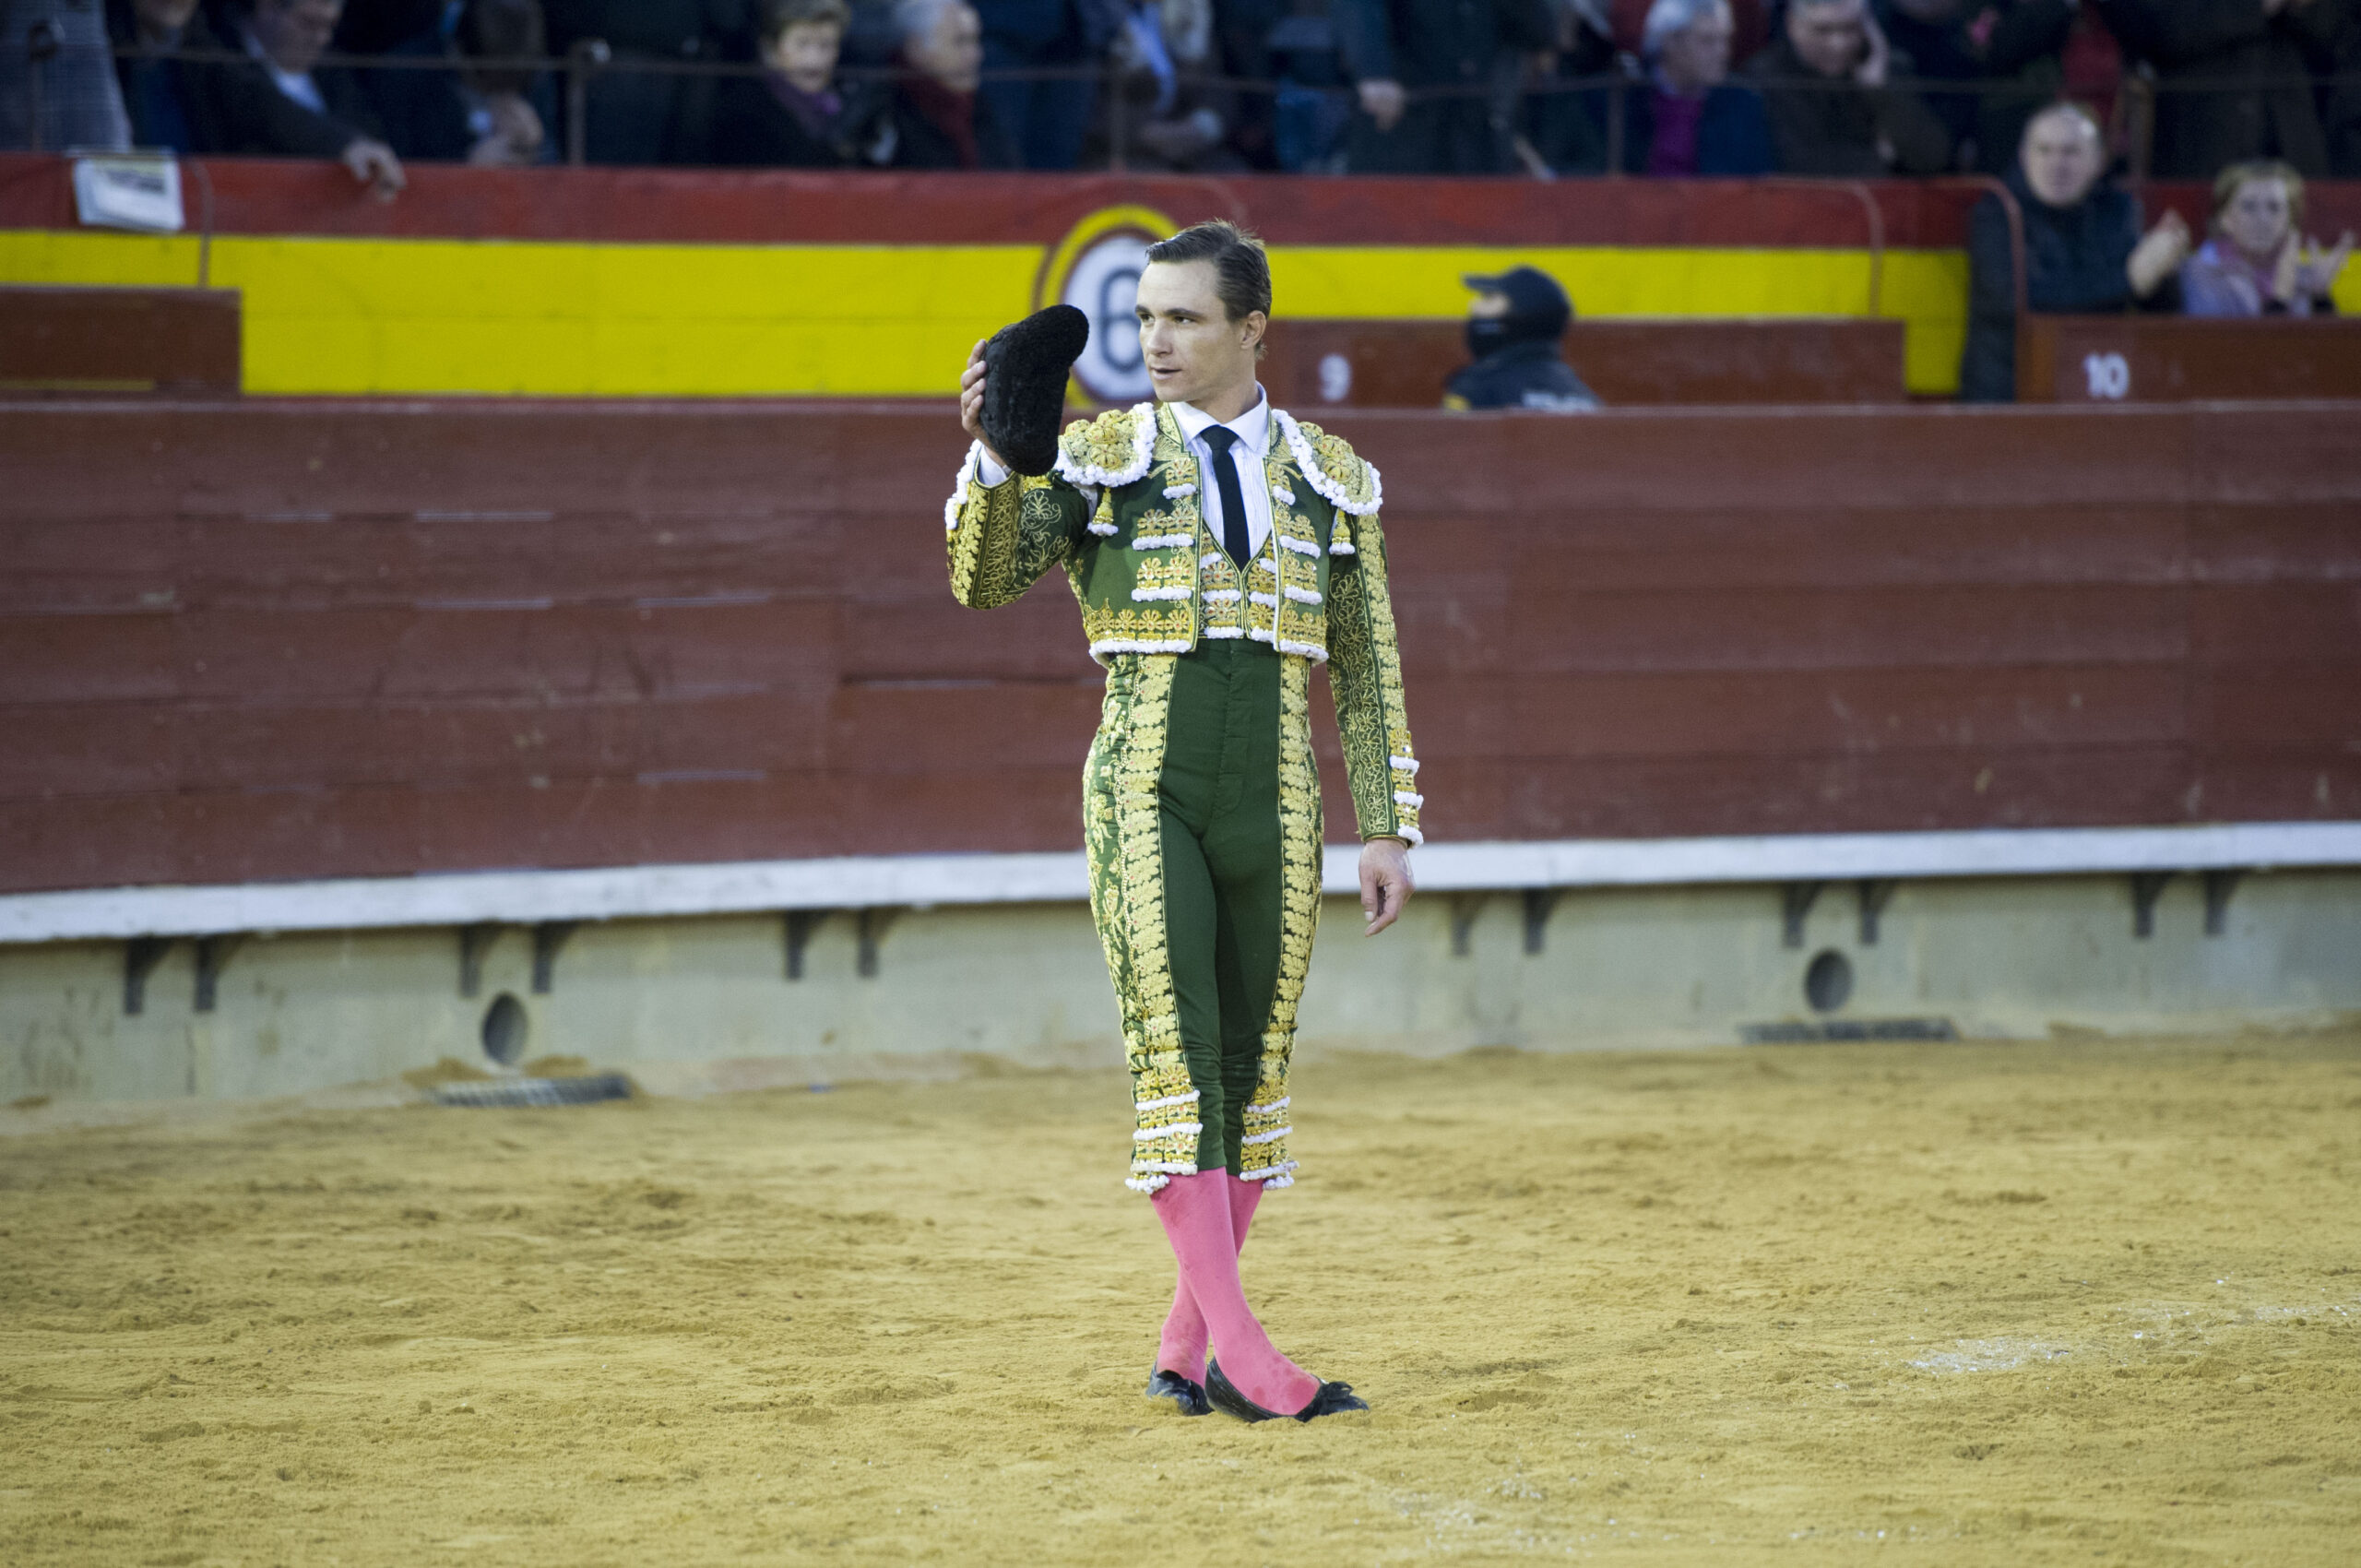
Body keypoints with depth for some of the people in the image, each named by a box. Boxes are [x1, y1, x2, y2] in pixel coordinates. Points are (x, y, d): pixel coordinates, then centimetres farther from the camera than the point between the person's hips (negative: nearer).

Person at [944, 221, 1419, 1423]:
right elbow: (986, 580, -8)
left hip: (1275, 804, 3)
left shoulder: (1330, 477, 9)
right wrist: (993, 456, -25)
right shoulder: (1099, 457, 4)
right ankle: (1240, 1351, -16)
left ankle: (1186, 1348, 14)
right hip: (1145, 791, -3)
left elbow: (1367, 667, 11)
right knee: (1174, 1051, -12)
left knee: (1251, 1066, 4)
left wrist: (1388, 828, 6)